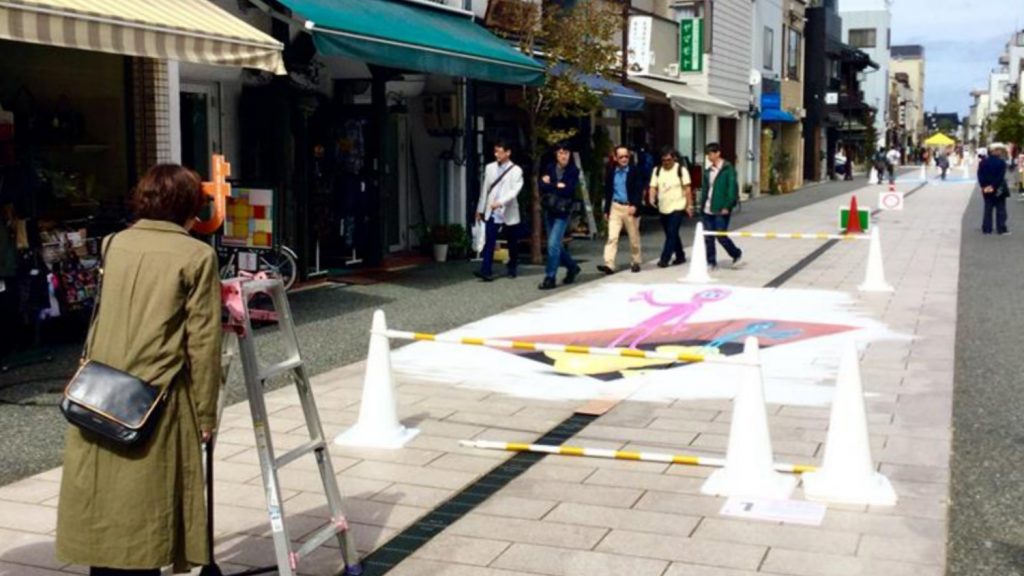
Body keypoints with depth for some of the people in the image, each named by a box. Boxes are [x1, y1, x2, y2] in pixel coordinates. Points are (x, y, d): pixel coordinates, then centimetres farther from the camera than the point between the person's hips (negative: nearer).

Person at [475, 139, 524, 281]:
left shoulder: (516, 170, -4)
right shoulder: (490, 168, 9)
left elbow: (514, 191, -15)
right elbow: (485, 189, 13)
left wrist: (500, 202, -28)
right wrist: (480, 209, 14)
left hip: (509, 212, -2)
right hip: (492, 212, 2)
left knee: (512, 243, 10)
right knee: (489, 242, -9)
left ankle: (511, 268, 28)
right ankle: (486, 270, -14)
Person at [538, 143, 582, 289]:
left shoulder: (573, 171, -4)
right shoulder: (549, 168, 5)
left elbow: (569, 190, -15)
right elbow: (542, 186, -4)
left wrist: (550, 186, -9)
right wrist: (558, 186, -13)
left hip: (562, 212, -5)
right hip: (549, 210, 5)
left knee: (553, 244, -12)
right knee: (556, 244, 14)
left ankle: (550, 278, -4)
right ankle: (572, 267, 35)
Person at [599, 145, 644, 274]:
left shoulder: (634, 171, -5)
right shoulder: (611, 172, 5)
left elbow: (639, 190, -9)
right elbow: (608, 192, 10)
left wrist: (635, 205, -22)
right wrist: (606, 210, 10)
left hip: (630, 207, -2)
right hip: (615, 207, 2)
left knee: (634, 238, 9)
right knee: (612, 237, -8)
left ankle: (635, 262, 24)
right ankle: (609, 264, -14)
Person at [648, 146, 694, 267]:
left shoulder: (681, 170, -5)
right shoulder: (657, 170, 6)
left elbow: (687, 188, -3)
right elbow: (653, 187, 2)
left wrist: (689, 205, -5)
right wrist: (652, 198, -18)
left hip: (677, 207, -5)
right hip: (663, 208, 5)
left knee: (672, 233, -11)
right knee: (671, 234, 13)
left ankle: (664, 259, -11)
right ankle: (680, 256, 27)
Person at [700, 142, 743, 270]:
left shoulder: (728, 169, -8)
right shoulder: (709, 170, 12)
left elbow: (732, 188, -12)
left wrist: (727, 206, -16)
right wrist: (702, 204, 8)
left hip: (721, 210, -6)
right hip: (708, 209, 6)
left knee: (721, 236, -4)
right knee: (708, 237, 5)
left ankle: (736, 254, 20)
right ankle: (711, 262, 15)